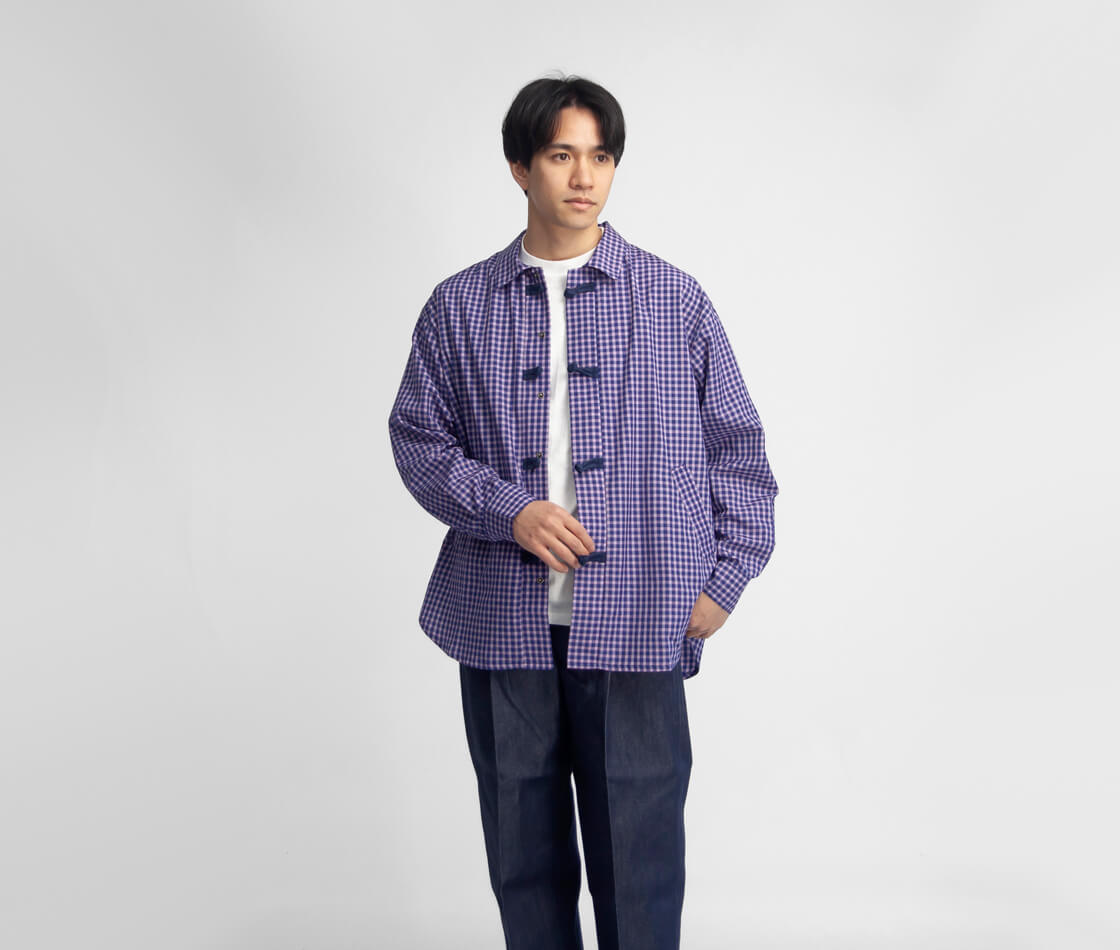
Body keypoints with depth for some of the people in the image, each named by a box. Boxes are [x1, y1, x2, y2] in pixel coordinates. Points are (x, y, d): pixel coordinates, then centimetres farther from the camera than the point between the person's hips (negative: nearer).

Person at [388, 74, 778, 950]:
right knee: (523, 852, 14)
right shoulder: (460, 305, 6)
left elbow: (736, 445, 7)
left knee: (639, 848, 6)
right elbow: (417, 436, 6)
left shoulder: (676, 302, 4)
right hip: (503, 623, 2)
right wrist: (508, 510, -10)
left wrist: (725, 579, 1)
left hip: (635, 624, -1)